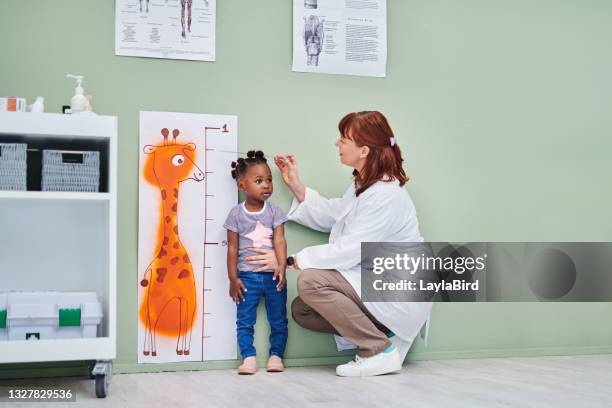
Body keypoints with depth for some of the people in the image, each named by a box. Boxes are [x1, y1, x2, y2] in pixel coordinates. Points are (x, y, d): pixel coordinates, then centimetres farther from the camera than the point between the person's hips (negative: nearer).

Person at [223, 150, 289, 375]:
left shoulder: (274, 211, -1)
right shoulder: (236, 214, -2)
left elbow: (279, 240, -9)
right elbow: (232, 248, -1)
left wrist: (281, 266, -24)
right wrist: (233, 279, -3)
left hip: (273, 276, 1)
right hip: (247, 277, -1)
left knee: (278, 320, 7)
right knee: (245, 320, 0)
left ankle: (276, 355, 18)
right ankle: (248, 358, 6)